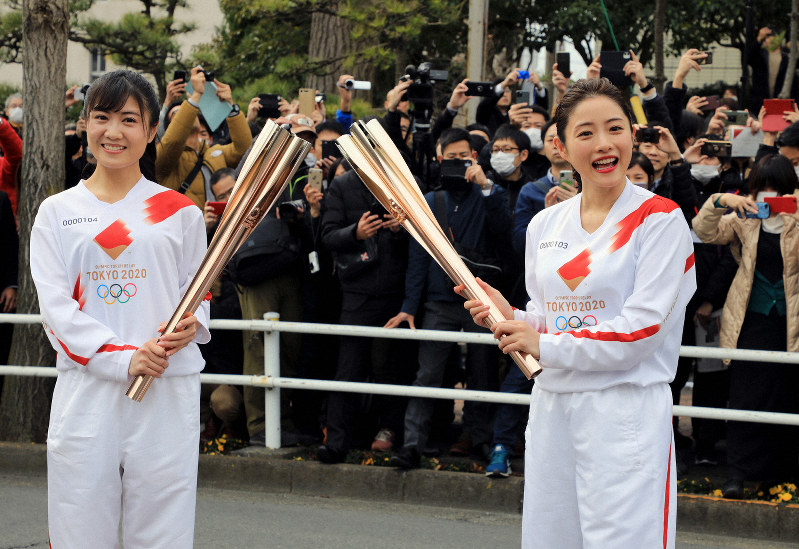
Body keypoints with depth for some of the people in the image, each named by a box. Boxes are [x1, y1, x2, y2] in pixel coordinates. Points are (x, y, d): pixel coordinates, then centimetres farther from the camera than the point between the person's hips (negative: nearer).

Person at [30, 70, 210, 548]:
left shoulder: (180, 213, 10)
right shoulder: (57, 213, 9)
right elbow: (56, 306, 0)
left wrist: (191, 325, -11)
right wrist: (122, 358, -14)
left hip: (168, 388, 0)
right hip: (85, 387, 0)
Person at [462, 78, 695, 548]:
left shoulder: (659, 218, -6)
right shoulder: (545, 224, 12)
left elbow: (642, 329, -14)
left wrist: (546, 346, -10)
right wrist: (509, 317, -1)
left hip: (628, 414, -6)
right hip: (551, 405, 6)